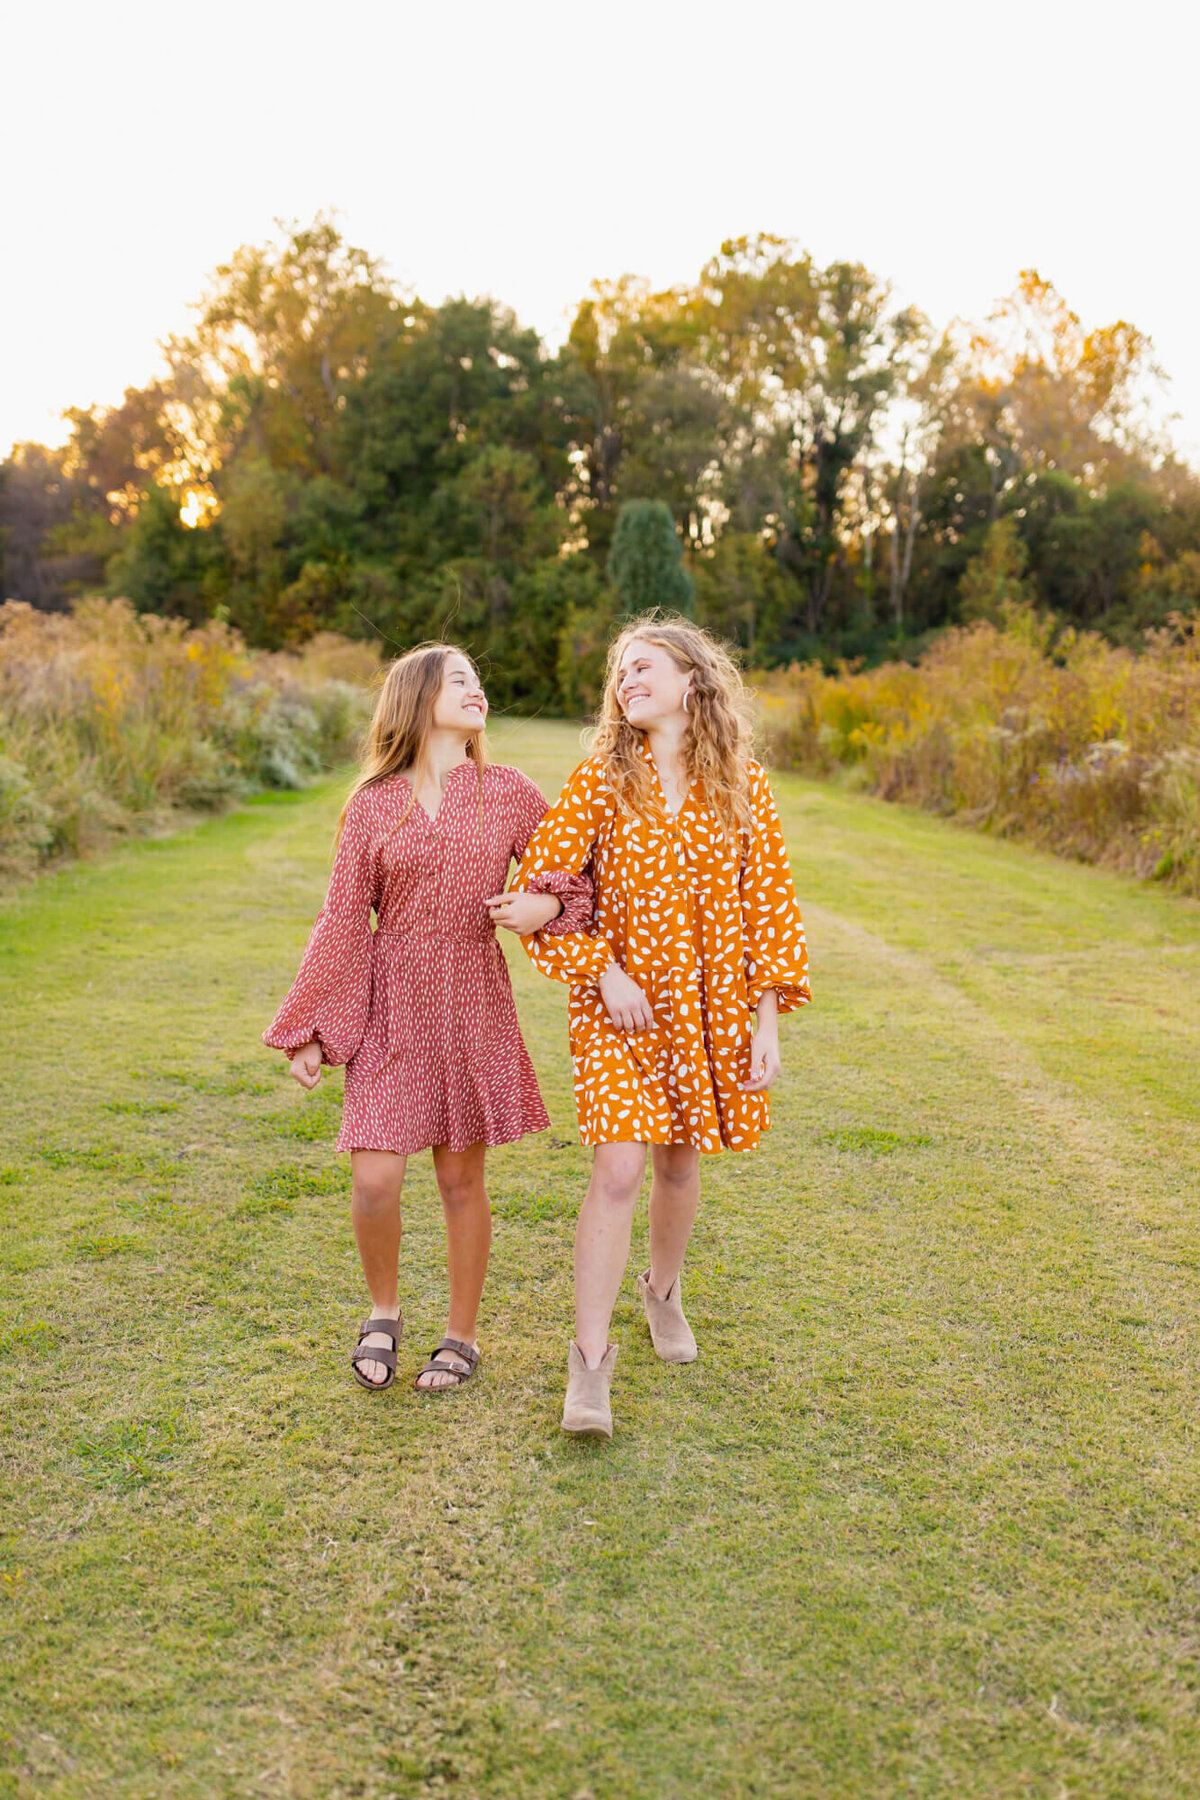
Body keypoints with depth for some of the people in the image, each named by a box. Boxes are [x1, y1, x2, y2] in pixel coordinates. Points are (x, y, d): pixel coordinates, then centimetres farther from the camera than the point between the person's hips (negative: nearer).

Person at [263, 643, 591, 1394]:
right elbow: (344, 921, 3)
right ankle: (384, 1309, 23)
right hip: (390, 1008, 0)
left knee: (462, 1178, 8)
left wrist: (545, 903, -13)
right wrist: (309, 1031, 3)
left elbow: (578, 872, 10)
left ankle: (462, 1335, 28)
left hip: (473, 1007, 1)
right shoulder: (372, 805, 0)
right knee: (375, 1178, -7)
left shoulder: (509, 793, 2)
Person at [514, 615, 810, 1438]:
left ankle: (664, 1289, 44)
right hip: (621, 1003, -2)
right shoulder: (601, 780, -4)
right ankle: (591, 1356, 1)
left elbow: (770, 901, 0)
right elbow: (538, 885, -5)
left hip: (712, 1006, 2)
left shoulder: (742, 783, -1)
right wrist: (602, 971, -13)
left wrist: (768, 1018, -3)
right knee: (619, 1169, -11)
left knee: (681, 1163, 15)